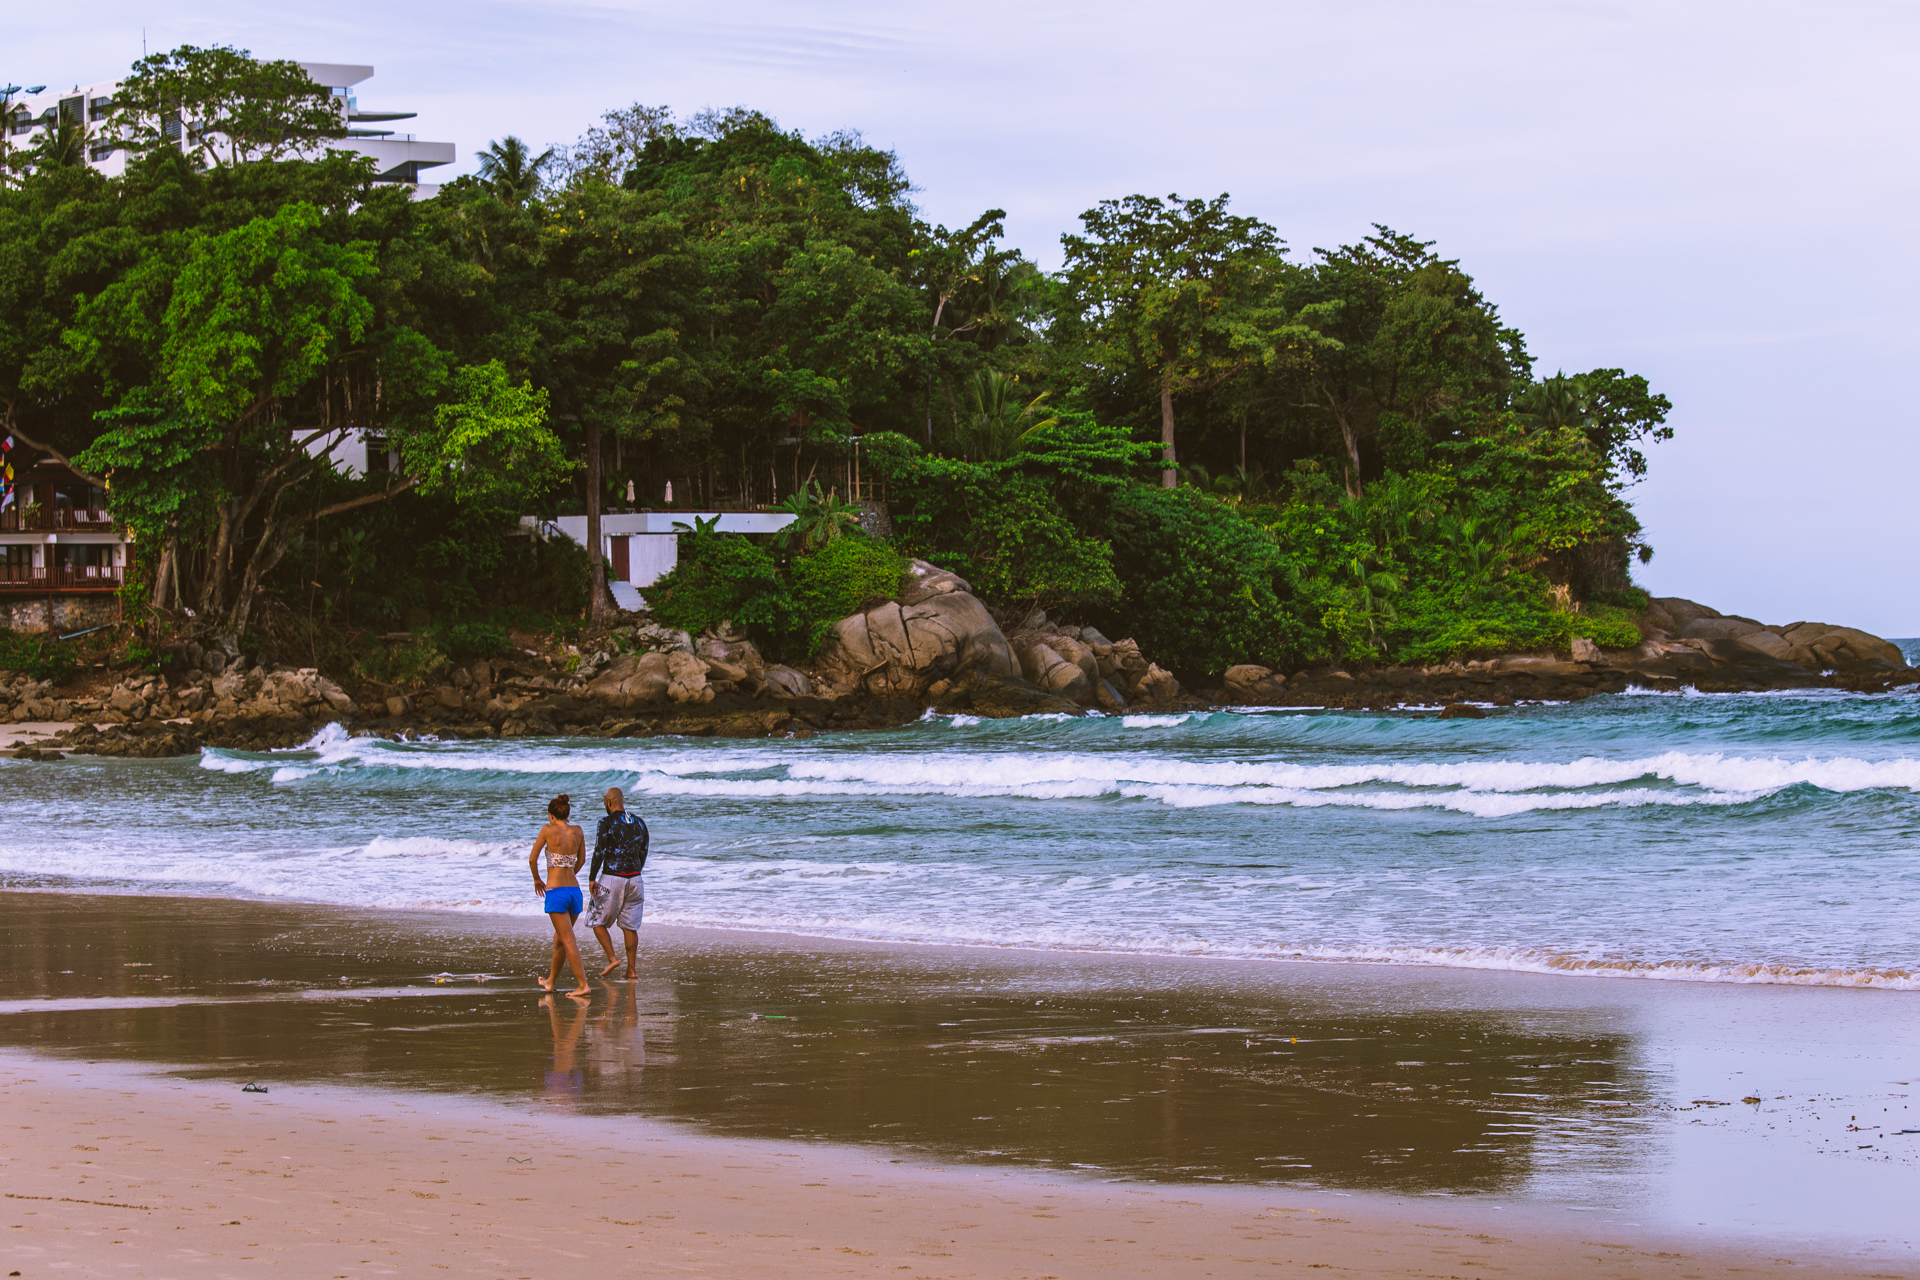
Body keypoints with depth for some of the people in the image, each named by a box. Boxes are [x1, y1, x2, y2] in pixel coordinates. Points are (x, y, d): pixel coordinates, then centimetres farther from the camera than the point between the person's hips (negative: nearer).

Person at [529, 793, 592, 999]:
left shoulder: (548, 830, -6)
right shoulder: (578, 832, 6)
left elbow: (532, 859, -1)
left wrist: (537, 879, 16)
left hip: (556, 891, -5)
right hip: (574, 889, 5)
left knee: (568, 941, -6)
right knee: (560, 937, 20)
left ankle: (583, 985, -13)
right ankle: (550, 981, 33)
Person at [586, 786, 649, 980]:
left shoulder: (607, 823, -10)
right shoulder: (639, 823, 7)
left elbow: (599, 853, -13)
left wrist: (592, 878, -7)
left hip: (612, 878, -5)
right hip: (634, 880, 6)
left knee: (597, 922, 8)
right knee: (630, 927, 10)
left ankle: (612, 958, -4)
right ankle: (631, 970, 9)